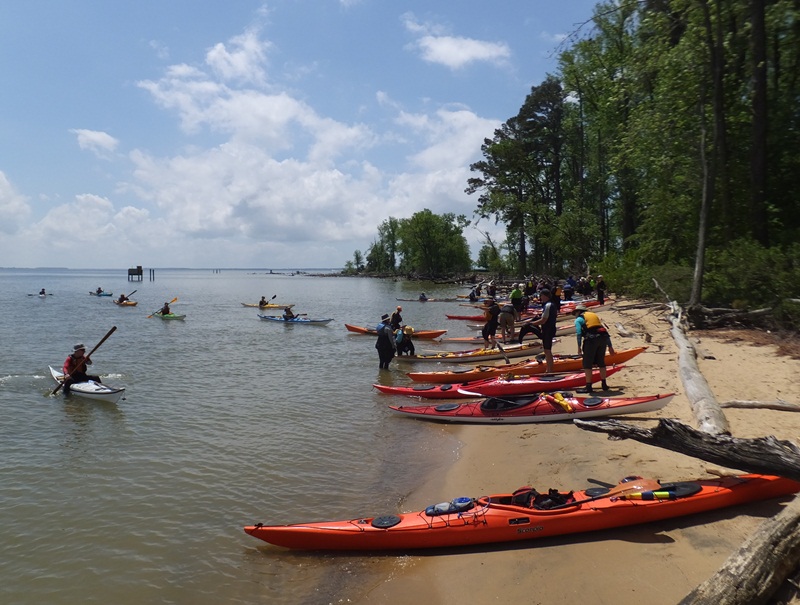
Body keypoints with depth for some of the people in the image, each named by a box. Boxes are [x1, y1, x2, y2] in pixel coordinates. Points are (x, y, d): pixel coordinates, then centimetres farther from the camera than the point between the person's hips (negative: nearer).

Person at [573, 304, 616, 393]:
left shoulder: (578, 319, 11)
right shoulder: (595, 315, 29)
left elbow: (579, 333, -7)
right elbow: (605, 331, 24)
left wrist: (579, 347, -5)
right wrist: (610, 346, 24)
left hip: (591, 339, -6)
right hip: (603, 338, 6)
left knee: (587, 364, 2)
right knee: (601, 362, 19)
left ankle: (588, 387, 1)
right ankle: (604, 384, 26)